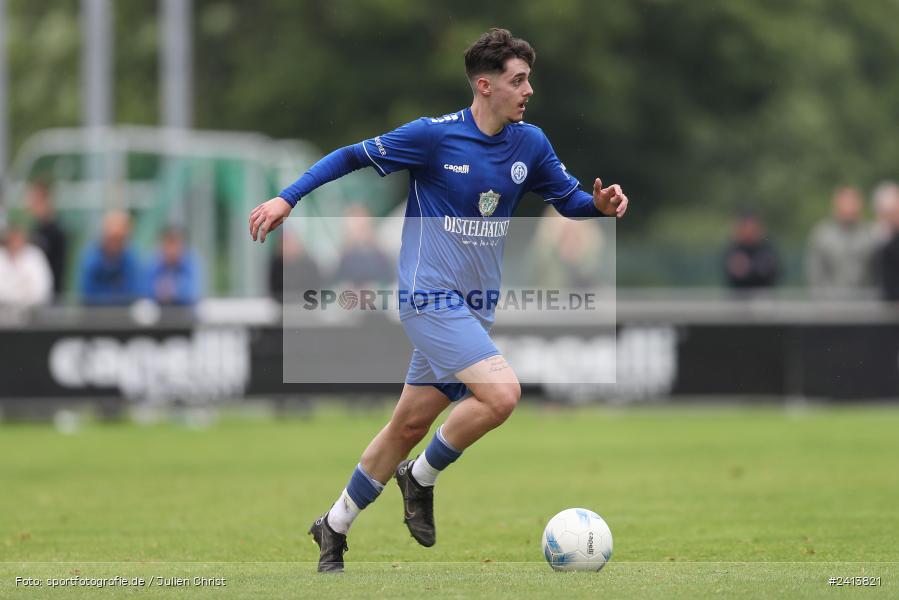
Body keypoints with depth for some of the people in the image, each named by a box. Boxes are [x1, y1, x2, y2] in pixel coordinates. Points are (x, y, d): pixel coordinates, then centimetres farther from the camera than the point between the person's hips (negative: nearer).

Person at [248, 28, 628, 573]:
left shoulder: (530, 144, 5)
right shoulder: (435, 136, -11)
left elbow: (570, 200, 15)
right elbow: (353, 157, -3)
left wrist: (603, 204, -8)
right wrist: (287, 198, -8)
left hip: (474, 310, 6)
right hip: (430, 298, -6)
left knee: (410, 425, 10)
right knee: (502, 392, -24)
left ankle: (335, 528, 27)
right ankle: (421, 479, 0)